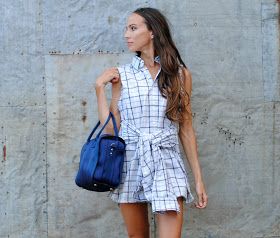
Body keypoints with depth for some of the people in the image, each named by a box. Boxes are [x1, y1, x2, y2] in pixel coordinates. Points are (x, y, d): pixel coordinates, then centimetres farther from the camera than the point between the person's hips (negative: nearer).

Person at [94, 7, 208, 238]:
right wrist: (99, 87, -3)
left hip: (167, 164, -1)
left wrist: (198, 177, 4)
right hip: (130, 163, 2)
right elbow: (111, 128, 1)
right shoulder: (122, 75, 4)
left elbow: (186, 128, 6)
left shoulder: (180, 74, 3)